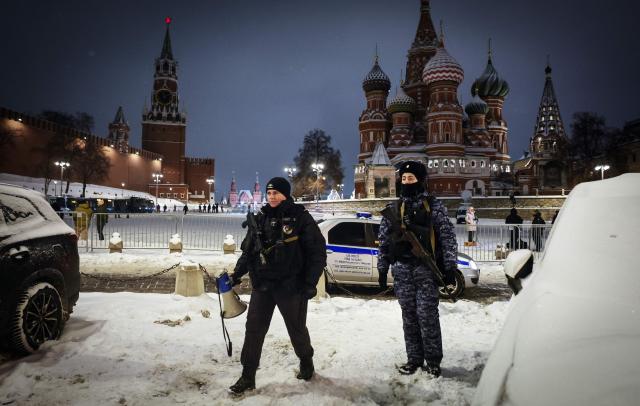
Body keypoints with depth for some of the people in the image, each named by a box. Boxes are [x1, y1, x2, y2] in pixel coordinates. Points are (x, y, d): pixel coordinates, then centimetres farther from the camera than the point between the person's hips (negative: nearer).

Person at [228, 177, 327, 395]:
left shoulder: (301, 218, -8)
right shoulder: (260, 219, 6)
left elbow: (318, 252, -8)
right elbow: (248, 250, 14)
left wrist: (310, 283, -12)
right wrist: (237, 274, 4)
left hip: (291, 286, -4)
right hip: (262, 285, 4)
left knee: (297, 329, 13)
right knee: (253, 329, 5)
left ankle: (306, 361, 40)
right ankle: (248, 376, 19)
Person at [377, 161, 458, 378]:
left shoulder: (433, 205, 1)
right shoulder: (394, 208, 11)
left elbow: (448, 237, -1)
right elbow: (383, 240, 12)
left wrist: (450, 267, -6)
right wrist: (382, 269, 9)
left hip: (426, 269, -3)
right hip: (402, 270, 4)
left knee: (427, 315, -3)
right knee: (409, 316, 9)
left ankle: (433, 360, 14)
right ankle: (414, 358, 22)